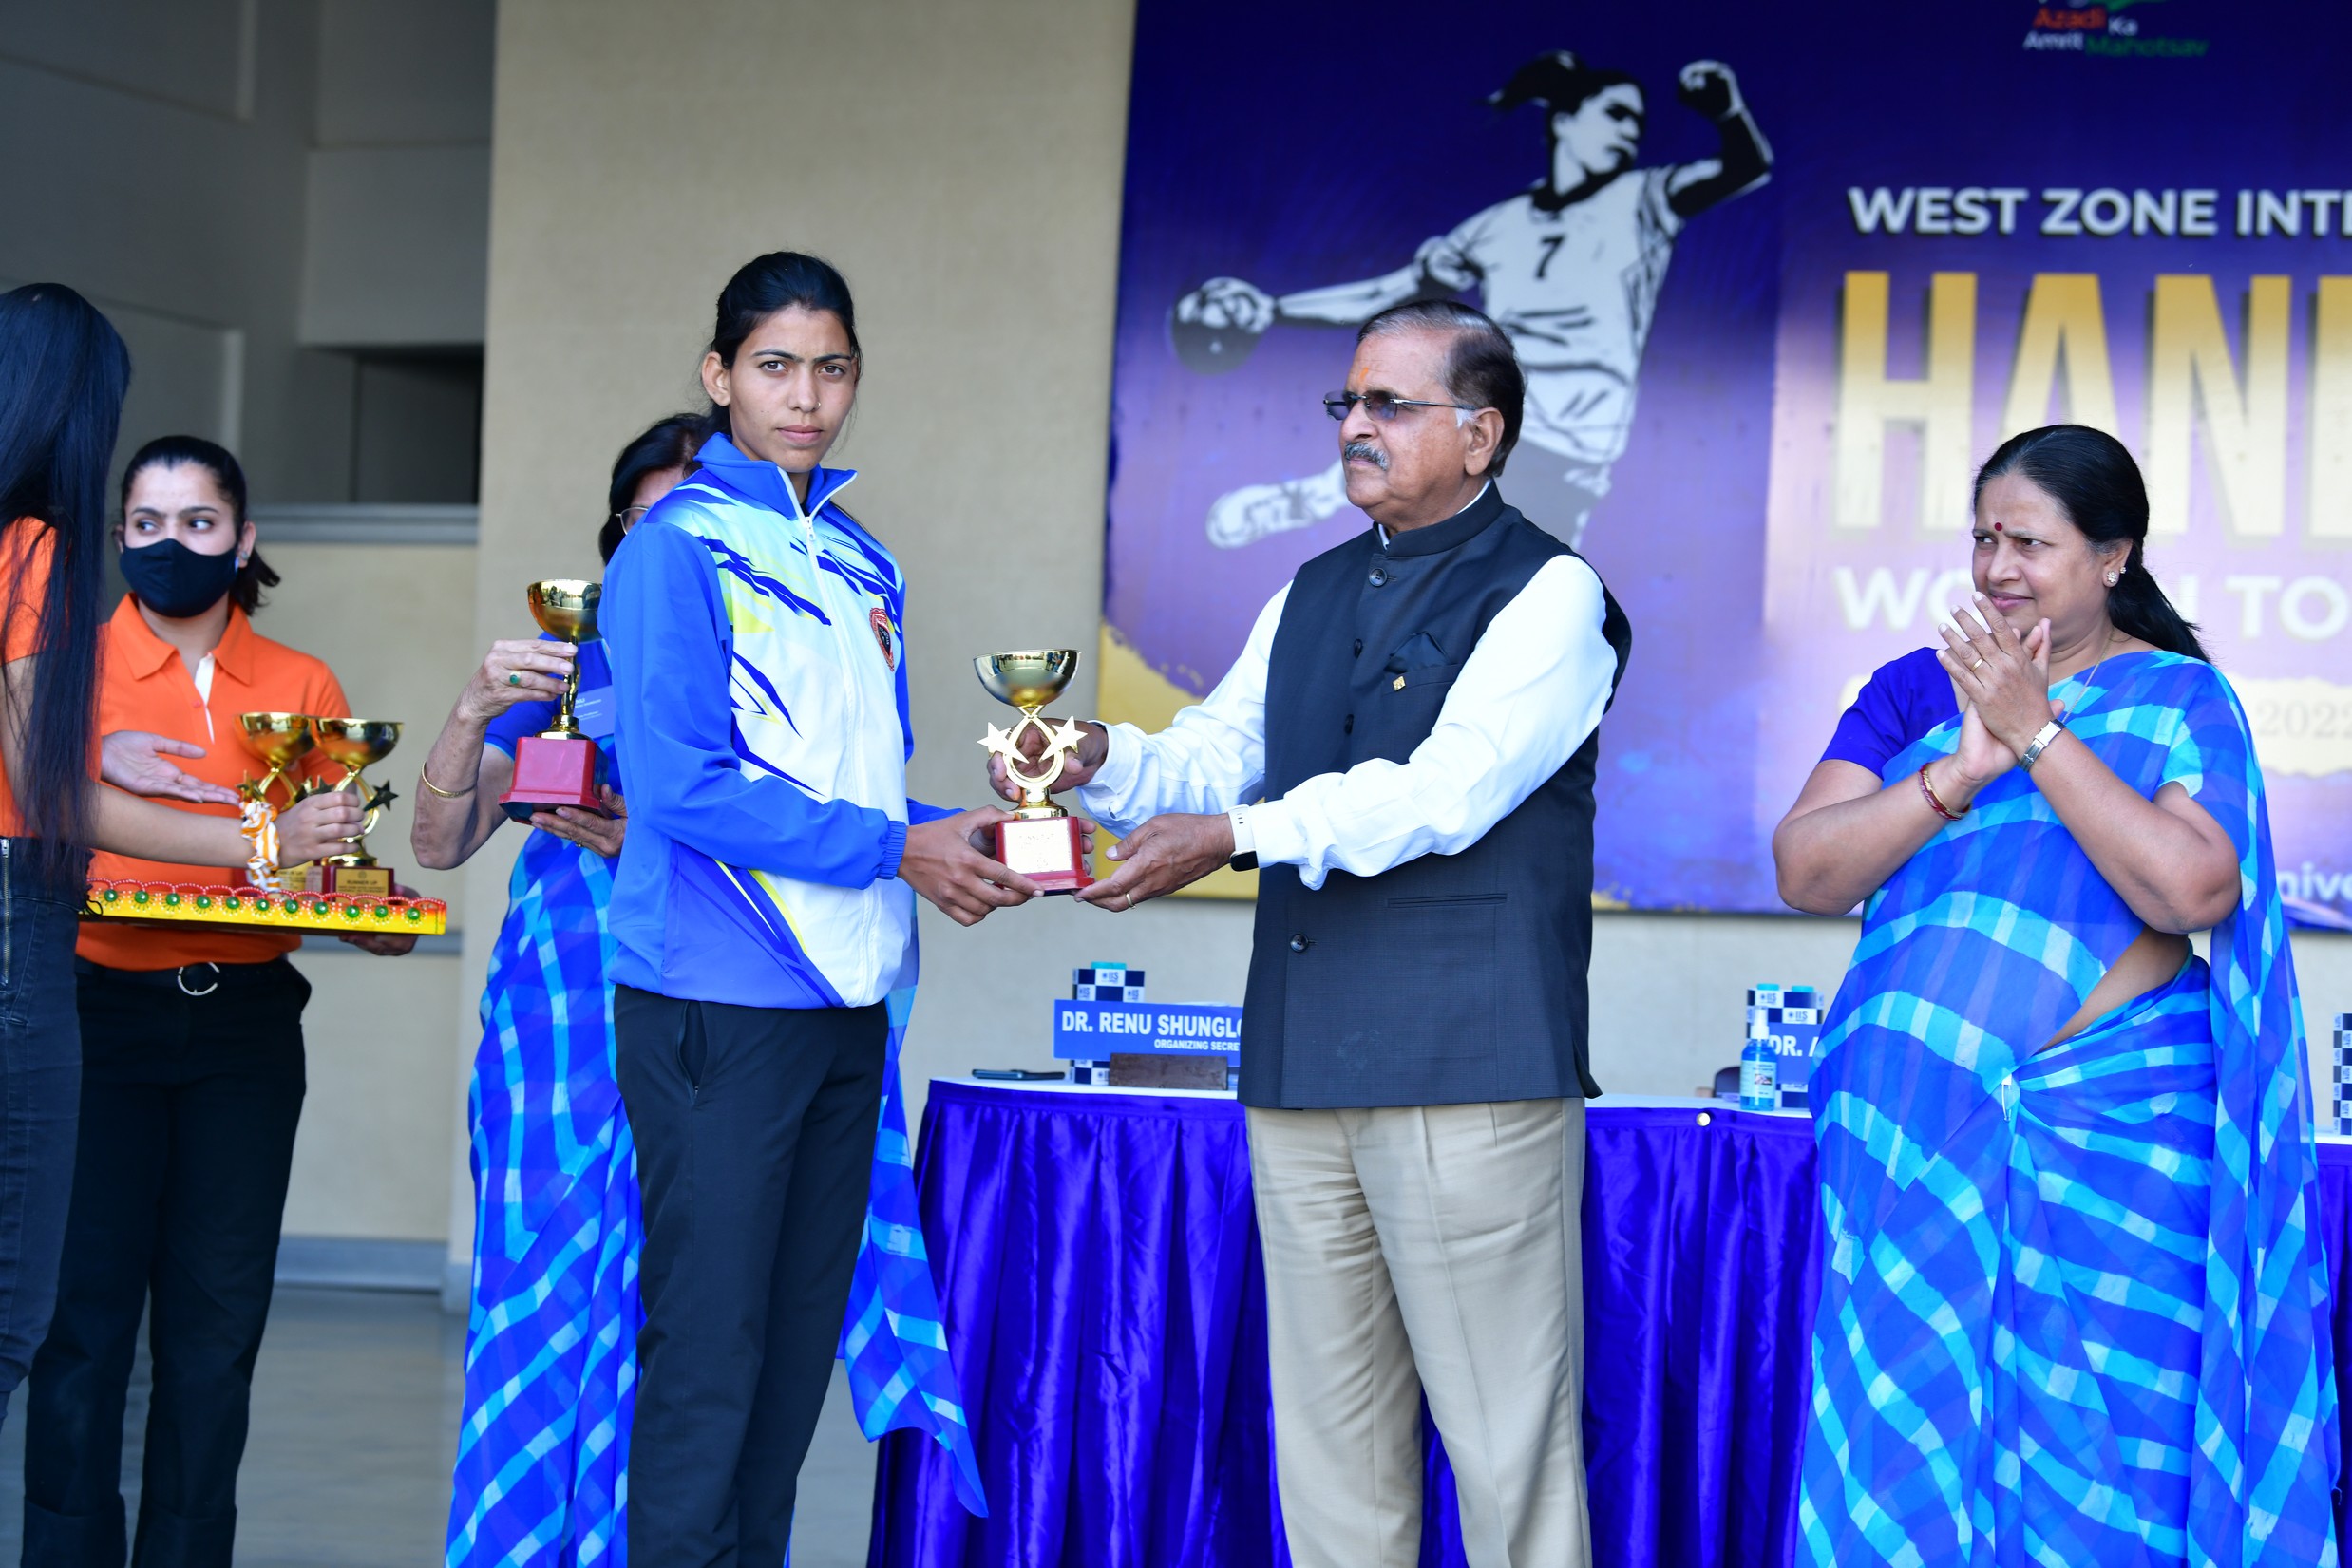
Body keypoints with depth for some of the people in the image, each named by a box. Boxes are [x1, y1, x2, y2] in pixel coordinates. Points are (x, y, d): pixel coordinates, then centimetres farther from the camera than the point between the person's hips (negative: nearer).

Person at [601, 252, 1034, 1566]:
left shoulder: (864, 569, 15)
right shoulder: (677, 549, -7)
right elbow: (682, 787, -15)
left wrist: (959, 840, -1)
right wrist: (893, 847, -14)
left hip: (847, 1004, 7)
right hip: (719, 1001, -7)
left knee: (798, 1353, 10)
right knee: (707, 1358, -5)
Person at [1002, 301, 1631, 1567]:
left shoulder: (1549, 596, -4)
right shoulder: (1310, 599, 20)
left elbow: (1445, 788, -17)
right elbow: (1211, 758, 13)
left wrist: (1241, 834, -25)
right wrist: (1105, 763, -9)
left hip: (1467, 1077, -7)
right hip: (1301, 1074, 7)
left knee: (1507, 1440, -5)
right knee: (1329, 1437, 11)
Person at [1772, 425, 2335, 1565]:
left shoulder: (2181, 700, 2)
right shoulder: (1915, 690, 10)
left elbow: (2195, 891, -15)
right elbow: (1805, 871, -1)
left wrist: (2037, 733, -15)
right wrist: (1964, 768, -13)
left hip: (2111, 1125, -3)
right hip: (1913, 1125, 3)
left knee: (2095, 1453, -1)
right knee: (1905, 1432, 5)